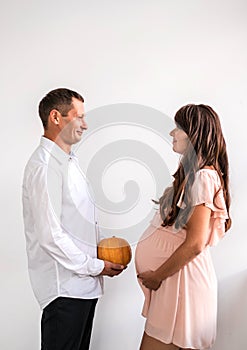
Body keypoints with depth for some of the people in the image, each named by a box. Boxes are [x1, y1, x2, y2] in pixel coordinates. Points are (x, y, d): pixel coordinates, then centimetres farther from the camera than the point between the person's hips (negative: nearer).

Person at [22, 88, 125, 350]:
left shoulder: (68, 161, 14)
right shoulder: (44, 166, -18)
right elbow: (50, 235, -22)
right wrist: (96, 266, -14)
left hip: (84, 283, 9)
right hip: (64, 286, -9)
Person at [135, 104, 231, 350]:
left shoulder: (203, 177, -17)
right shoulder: (192, 173, 13)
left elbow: (194, 244, -22)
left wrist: (157, 276, -11)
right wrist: (155, 274, 11)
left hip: (181, 278, -9)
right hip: (172, 277, 9)